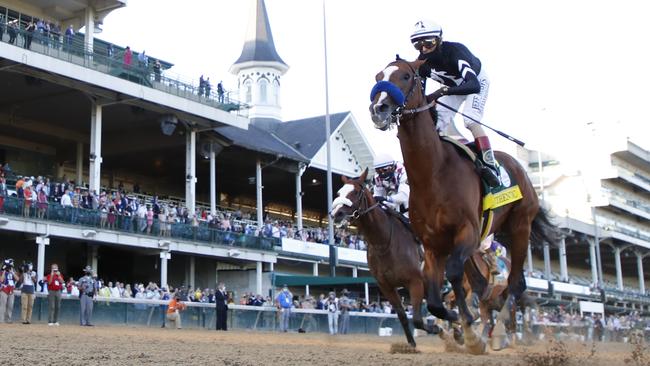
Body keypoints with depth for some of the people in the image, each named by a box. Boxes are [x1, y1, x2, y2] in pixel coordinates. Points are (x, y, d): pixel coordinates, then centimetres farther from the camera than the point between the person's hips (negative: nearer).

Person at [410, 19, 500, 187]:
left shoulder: (454, 51, -42)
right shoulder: (422, 62, -22)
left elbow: (474, 85, -55)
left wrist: (444, 91, -68)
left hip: (477, 80, -6)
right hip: (452, 86, 7)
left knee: (471, 120, -28)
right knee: (438, 123, -7)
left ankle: (490, 166, -29)